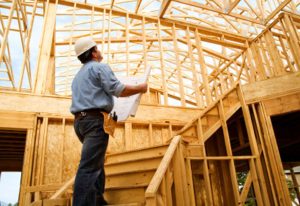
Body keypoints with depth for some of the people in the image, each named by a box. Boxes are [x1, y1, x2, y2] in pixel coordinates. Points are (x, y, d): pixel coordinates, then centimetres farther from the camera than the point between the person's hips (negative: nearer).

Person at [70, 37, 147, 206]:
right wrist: (140, 88, 2)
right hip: (95, 119, -9)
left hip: (80, 120, 10)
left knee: (96, 162, 19)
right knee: (89, 167, -14)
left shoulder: (79, 75, 26)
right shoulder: (100, 67, -2)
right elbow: (118, 90, -11)